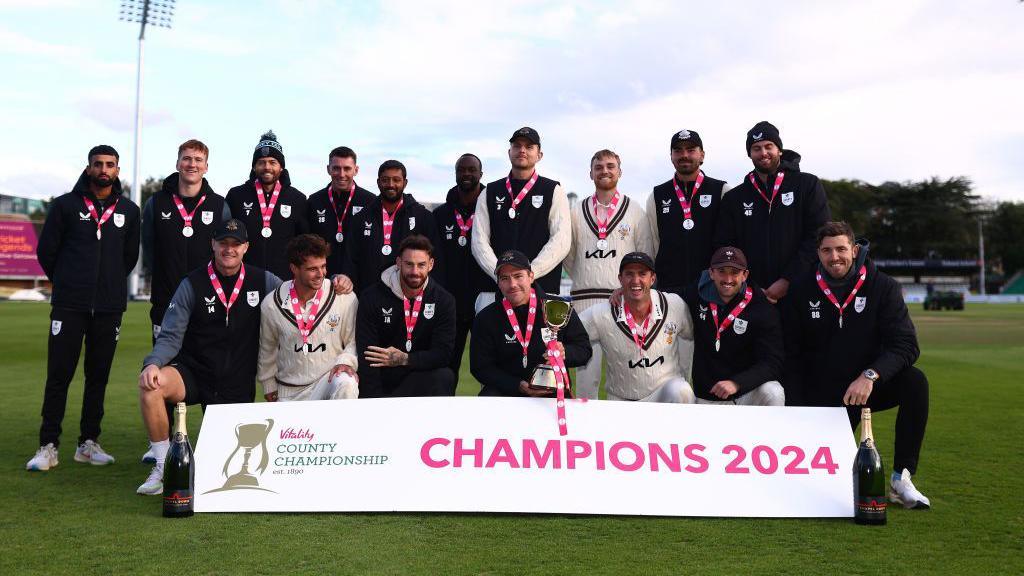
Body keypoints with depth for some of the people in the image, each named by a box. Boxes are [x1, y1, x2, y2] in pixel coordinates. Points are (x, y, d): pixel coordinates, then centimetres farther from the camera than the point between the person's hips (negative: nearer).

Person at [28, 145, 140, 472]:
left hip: (109, 308, 2)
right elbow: (45, 251, 7)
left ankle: (88, 444, 16)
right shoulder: (66, 205, 2)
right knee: (58, 376, -3)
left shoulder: (128, 210, 9)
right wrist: (66, 283, 12)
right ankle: (48, 447, 4)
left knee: (98, 377, 7)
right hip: (69, 306, -2)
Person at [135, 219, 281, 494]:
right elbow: (171, 336, -7)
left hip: (238, 386, 1)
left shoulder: (262, 281, 0)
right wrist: (153, 363, -28)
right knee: (150, 385, -32)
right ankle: (164, 467, -16)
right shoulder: (192, 285, -4)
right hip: (192, 372, -1)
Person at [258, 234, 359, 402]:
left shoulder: (345, 298, -10)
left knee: (346, 385, -32)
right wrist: (269, 385, 18)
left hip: (329, 377, -2)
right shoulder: (271, 304, -5)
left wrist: (346, 361, -18)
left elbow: (354, 341, 2)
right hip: (289, 391, 2)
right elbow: (268, 348, 11)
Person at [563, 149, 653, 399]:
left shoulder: (635, 212, 9)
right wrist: (585, 280, 12)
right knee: (586, 374, 2)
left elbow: (646, 257, 9)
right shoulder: (576, 212, 12)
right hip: (584, 301, 1)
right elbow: (568, 255, 16)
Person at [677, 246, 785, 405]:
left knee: (773, 394, -31)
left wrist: (736, 383, -33)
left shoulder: (762, 309, -13)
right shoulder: (695, 294, -4)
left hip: (746, 391, -3)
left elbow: (772, 363, -21)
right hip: (705, 397, 3)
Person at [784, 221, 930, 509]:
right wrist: (798, 411, -8)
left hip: (869, 386, 0)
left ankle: (901, 479, -21)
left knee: (915, 381, -30)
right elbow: (791, 355, 0)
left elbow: (906, 345, -17)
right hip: (822, 395, 0)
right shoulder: (802, 291, -4)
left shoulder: (883, 287, -7)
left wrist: (870, 376, -35)